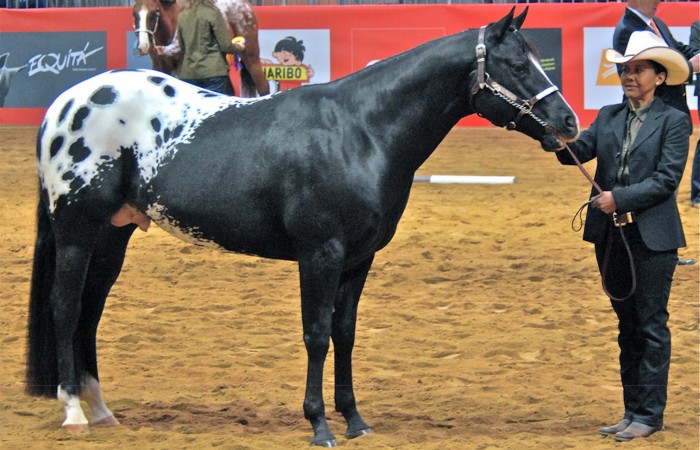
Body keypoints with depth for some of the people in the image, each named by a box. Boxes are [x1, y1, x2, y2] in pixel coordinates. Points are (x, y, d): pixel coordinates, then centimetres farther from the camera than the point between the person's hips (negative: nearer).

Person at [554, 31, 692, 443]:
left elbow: (667, 179, -13)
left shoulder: (674, 121, -5)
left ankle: (649, 415, 3)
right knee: (627, 326, 12)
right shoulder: (608, 117, 11)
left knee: (651, 326, -1)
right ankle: (632, 411, 19)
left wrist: (620, 198, -19)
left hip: (652, 237, -6)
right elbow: (578, 153, -3)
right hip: (612, 236, 6)